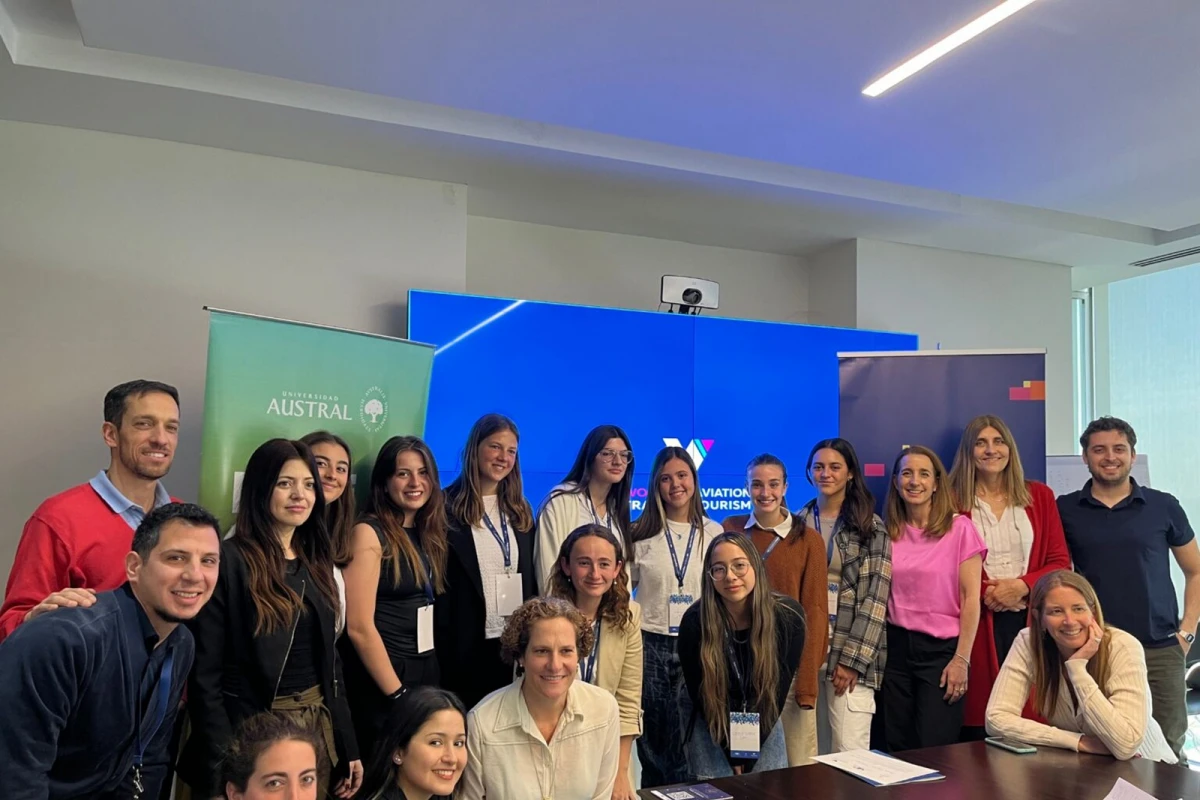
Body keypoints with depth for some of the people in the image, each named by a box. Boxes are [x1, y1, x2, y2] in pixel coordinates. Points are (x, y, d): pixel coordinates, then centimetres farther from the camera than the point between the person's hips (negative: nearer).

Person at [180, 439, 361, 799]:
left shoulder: (316, 563, 7)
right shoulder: (228, 561, -13)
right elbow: (205, 675, -14)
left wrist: (348, 747, 9)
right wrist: (221, 767, -17)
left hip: (318, 726, 6)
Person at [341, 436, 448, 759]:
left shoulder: (428, 533, 8)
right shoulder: (369, 532, -13)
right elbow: (359, 626, -17)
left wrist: (429, 675, 5)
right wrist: (398, 694, -15)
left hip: (427, 672, 7)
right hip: (380, 684, -7)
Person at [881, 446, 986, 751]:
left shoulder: (959, 528, -7)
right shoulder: (889, 533, 5)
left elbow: (970, 599, -7)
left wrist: (962, 658, -11)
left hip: (941, 648, -4)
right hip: (896, 646, 4)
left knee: (934, 750, 1)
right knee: (899, 748, 10)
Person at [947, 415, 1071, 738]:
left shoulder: (1039, 496, 10)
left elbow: (1060, 562, 7)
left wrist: (1022, 585, -10)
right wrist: (985, 592, -14)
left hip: (1031, 620, 2)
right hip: (978, 623, -2)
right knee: (981, 722, -2)